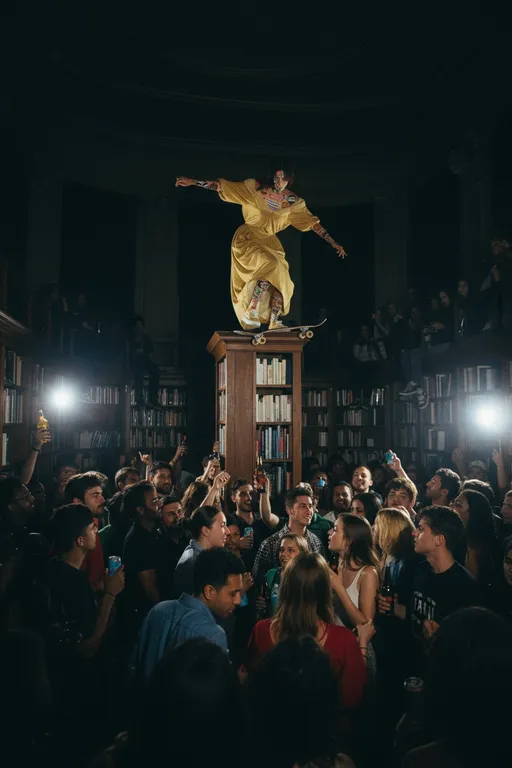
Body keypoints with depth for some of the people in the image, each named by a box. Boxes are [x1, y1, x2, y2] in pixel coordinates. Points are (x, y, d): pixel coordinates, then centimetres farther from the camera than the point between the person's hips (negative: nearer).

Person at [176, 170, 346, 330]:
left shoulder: (293, 201, 0)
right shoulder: (255, 187, -8)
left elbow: (312, 222, 6)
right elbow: (222, 185, -9)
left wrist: (333, 243, 5)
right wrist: (192, 182, -15)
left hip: (269, 242, 5)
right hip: (248, 238, -5)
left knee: (281, 281, -6)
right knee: (272, 265, -29)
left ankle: (274, 323, 4)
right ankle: (250, 313, -23)